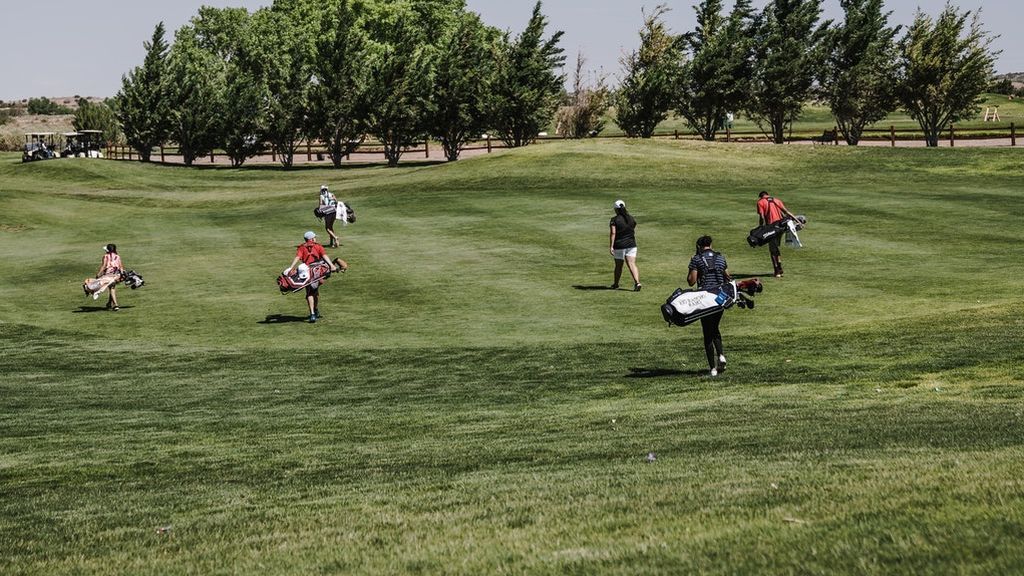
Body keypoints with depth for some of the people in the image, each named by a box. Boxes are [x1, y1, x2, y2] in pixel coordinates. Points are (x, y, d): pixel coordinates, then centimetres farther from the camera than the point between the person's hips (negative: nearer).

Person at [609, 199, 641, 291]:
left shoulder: (614, 220, -10)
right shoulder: (631, 218, 6)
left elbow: (613, 233, -16)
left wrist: (611, 246, -17)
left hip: (619, 246, -3)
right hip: (631, 245, 3)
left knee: (618, 266, 11)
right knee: (632, 264, -4)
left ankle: (616, 284, 27)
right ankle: (637, 282, -21)